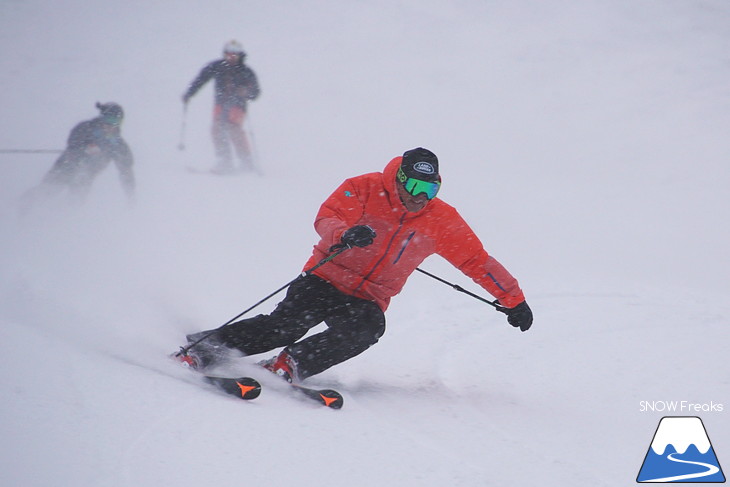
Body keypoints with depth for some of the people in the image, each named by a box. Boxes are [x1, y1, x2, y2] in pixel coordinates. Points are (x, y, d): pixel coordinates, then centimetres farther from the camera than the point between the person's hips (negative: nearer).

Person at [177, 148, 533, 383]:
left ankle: (287, 367, -28)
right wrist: (345, 234, -39)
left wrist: (513, 299, 3)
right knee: (287, 324, -26)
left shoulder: (441, 221, 1)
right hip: (326, 279, -3)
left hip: (368, 300, 3)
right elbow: (326, 217, -16)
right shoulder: (365, 189, -6)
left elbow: (477, 260, 6)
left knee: (367, 330, -31)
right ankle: (205, 348, -14)